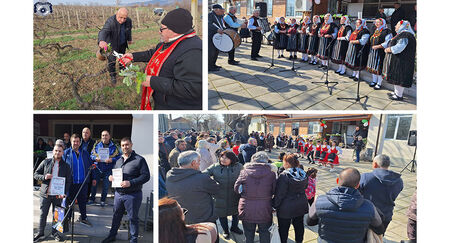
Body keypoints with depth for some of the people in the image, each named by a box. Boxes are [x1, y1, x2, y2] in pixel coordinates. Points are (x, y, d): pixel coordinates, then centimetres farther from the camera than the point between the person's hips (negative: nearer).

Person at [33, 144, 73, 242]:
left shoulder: (66, 166, 3)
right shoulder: (46, 162, 4)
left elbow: (69, 181, 3)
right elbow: (35, 174, 7)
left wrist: (64, 193, -10)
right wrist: (44, 177, -14)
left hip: (58, 194, 0)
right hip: (45, 193, 0)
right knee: (43, 214, 9)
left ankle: (55, 232, 24)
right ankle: (40, 233, 22)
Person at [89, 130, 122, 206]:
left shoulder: (114, 146, -2)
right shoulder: (97, 145, 4)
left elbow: (119, 157, -4)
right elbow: (91, 155, 7)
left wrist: (112, 159, -20)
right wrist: (95, 158, -13)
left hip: (108, 170, -1)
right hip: (97, 168, 1)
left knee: (106, 186, 7)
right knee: (94, 184, 7)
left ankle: (102, 200, 24)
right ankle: (92, 199, 26)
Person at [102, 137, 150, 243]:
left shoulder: (139, 160, -9)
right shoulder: (119, 160, 13)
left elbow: (146, 176, -16)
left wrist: (131, 183, -24)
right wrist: (111, 177, 1)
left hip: (132, 195, -6)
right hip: (118, 193, 6)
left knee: (133, 218, 4)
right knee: (116, 215, 19)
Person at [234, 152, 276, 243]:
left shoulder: (244, 172, -10)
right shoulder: (271, 174, -11)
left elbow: (236, 189, -1)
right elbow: (274, 191, -2)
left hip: (247, 209, 0)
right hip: (264, 209, 0)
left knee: (249, 235, 17)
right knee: (265, 234, 17)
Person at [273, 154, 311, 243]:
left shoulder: (284, 176, -22)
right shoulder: (304, 174, -2)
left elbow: (279, 194, -19)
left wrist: (275, 205, -9)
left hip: (286, 208, -6)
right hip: (301, 205, 7)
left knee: (283, 228, 8)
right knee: (299, 225, 20)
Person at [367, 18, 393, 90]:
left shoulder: (386, 31, -9)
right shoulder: (375, 31, 16)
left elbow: (387, 43, -18)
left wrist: (378, 46, -22)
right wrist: (372, 47, 10)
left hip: (380, 53, -8)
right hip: (373, 52, 8)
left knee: (379, 67, -4)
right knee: (373, 66, 12)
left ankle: (379, 83, 4)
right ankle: (374, 81, 25)